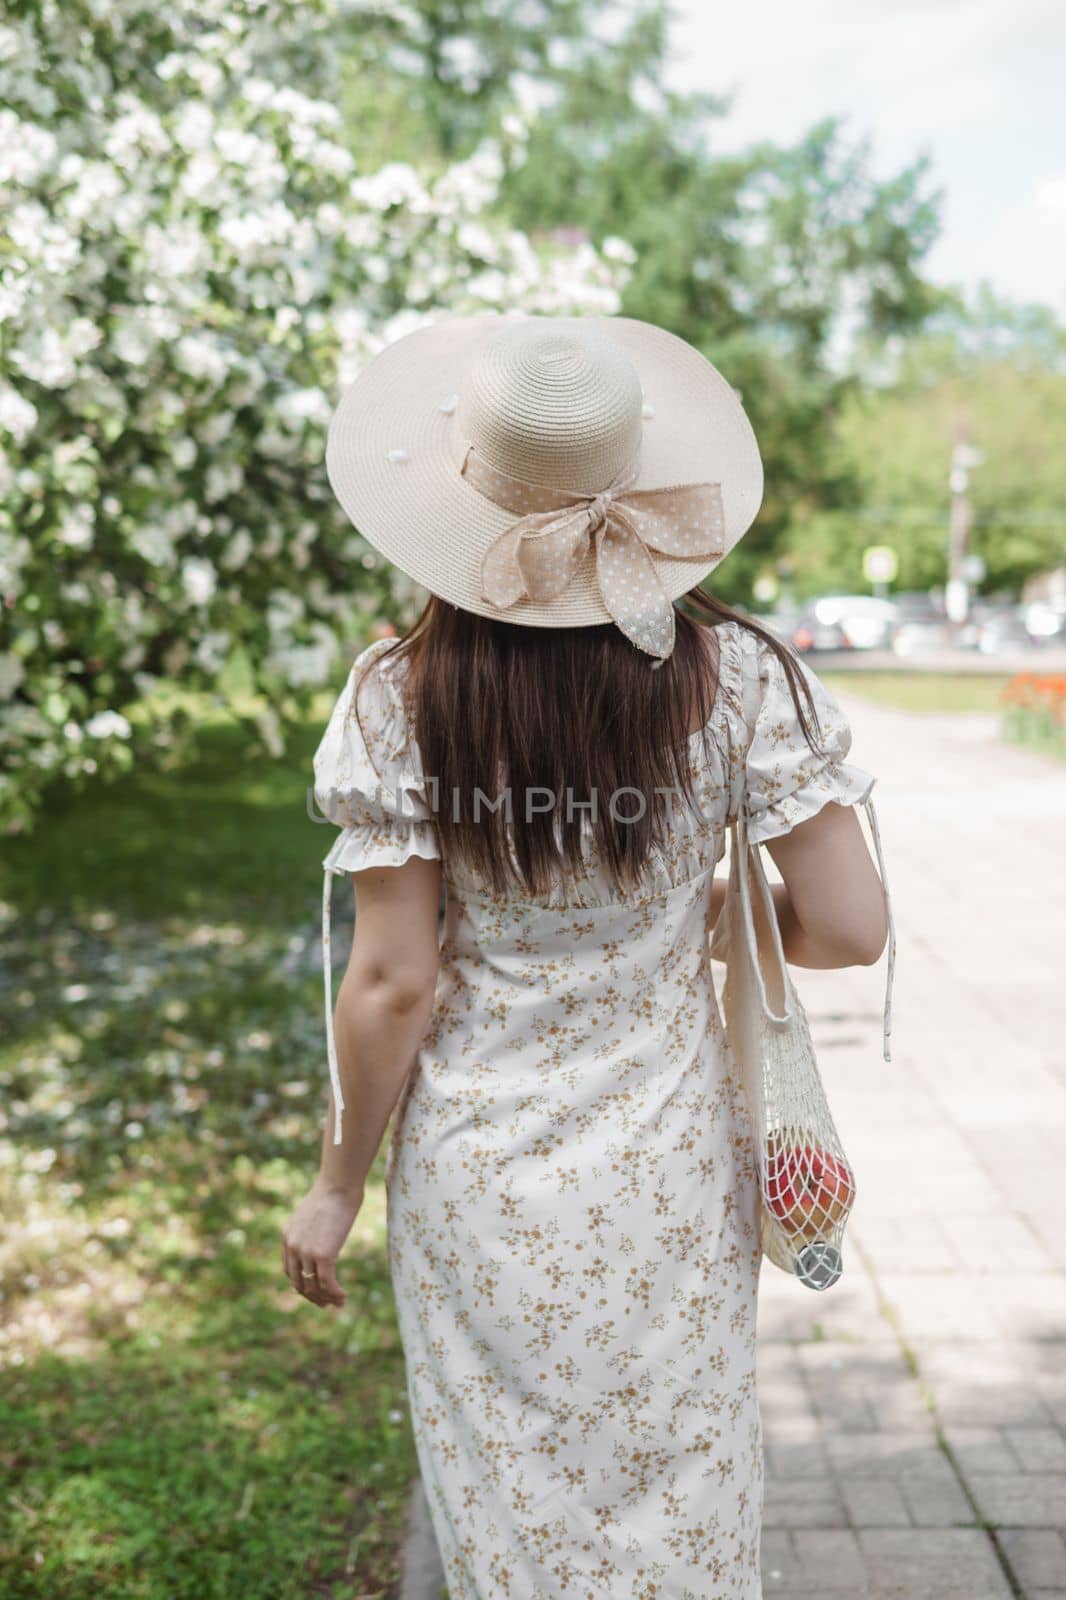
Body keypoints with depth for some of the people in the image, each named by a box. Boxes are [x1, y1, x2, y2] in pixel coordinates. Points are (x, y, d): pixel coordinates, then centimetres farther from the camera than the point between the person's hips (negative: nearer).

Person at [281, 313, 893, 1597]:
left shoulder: (399, 699, -14)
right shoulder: (731, 673, -12)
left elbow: (393, 984, -12)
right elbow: (849, 927, -11)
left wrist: (337, 1188, 2)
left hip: (476, 1189, -1)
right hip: (669, 1182, 1)